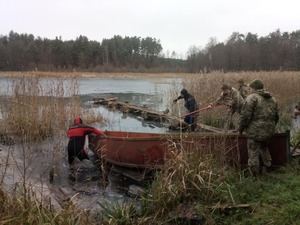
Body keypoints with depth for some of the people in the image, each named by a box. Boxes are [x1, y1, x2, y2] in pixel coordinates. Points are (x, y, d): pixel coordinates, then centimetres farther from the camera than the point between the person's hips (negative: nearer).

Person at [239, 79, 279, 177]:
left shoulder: (252, 98, -10)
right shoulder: (272, 99, 13)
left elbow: (245, 116, -16)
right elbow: (276, 117, 18)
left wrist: (241, 129, -3)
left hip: (255, 132, -7)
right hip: (269, 132, 7)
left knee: (253, 155, 3)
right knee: (264, 148, 31)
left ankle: (254, 176, 10)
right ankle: (268, 166, 32)